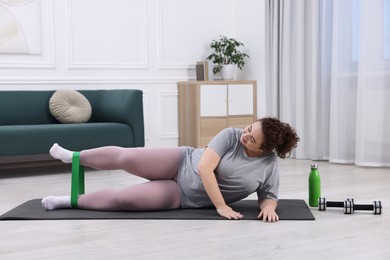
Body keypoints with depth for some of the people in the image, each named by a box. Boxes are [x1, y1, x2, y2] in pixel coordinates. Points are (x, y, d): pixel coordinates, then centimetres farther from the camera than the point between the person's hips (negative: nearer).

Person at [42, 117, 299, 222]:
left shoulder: (270, 165, -9)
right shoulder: (231, 135, -14)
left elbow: (269, 197, -1)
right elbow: (204, 167, -21)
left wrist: (269, 206, -26)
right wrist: (221, 206, -27)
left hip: (184, 196, 0)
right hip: (182, 164, 0)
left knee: (121, 198, -14)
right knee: (125, 157, -9)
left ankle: (71, 201, 9)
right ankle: (74, 157, 22)